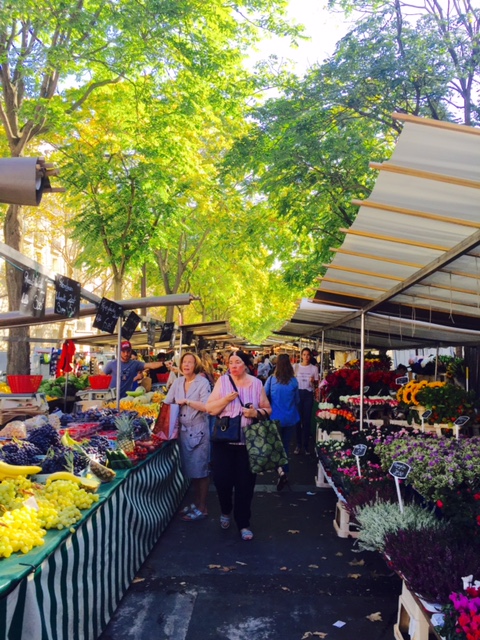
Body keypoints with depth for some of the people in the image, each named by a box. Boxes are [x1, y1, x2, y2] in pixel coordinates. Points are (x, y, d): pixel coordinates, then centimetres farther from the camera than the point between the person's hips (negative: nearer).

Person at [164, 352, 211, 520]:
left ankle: (202, 508, 12)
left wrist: (186, 401, -17)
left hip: (198, 431, -6)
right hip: (183, 430, 6)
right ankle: (196, 503, 29)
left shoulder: (203, 383, -10)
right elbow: (167, 402, 7)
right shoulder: (178, 382, 8)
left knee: (200, 470, 1)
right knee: (190, 469, 15)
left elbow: (207, 406, -20)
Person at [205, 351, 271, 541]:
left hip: (248, 440, 0)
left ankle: (243, 523, 18)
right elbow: (210, 409, -3)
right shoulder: (222, 381, -1)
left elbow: (267, 409, 5)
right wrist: (226, 399, -19)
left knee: (245, 482, 3)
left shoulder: (256, 383, 1)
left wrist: (256, 413, -15)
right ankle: (226, 511, 35)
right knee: (222, 479, 4)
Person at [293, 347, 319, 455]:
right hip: (298, 393, 0)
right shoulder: (296, 367, 4)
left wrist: (313, 381, -16)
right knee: (298, 418, 2)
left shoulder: (314, 368, 4)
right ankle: (298, 444, 11)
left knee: (307, 419, 3)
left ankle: (306, 445, 10)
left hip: (308, 394, 0)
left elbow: (317, 383, 5)